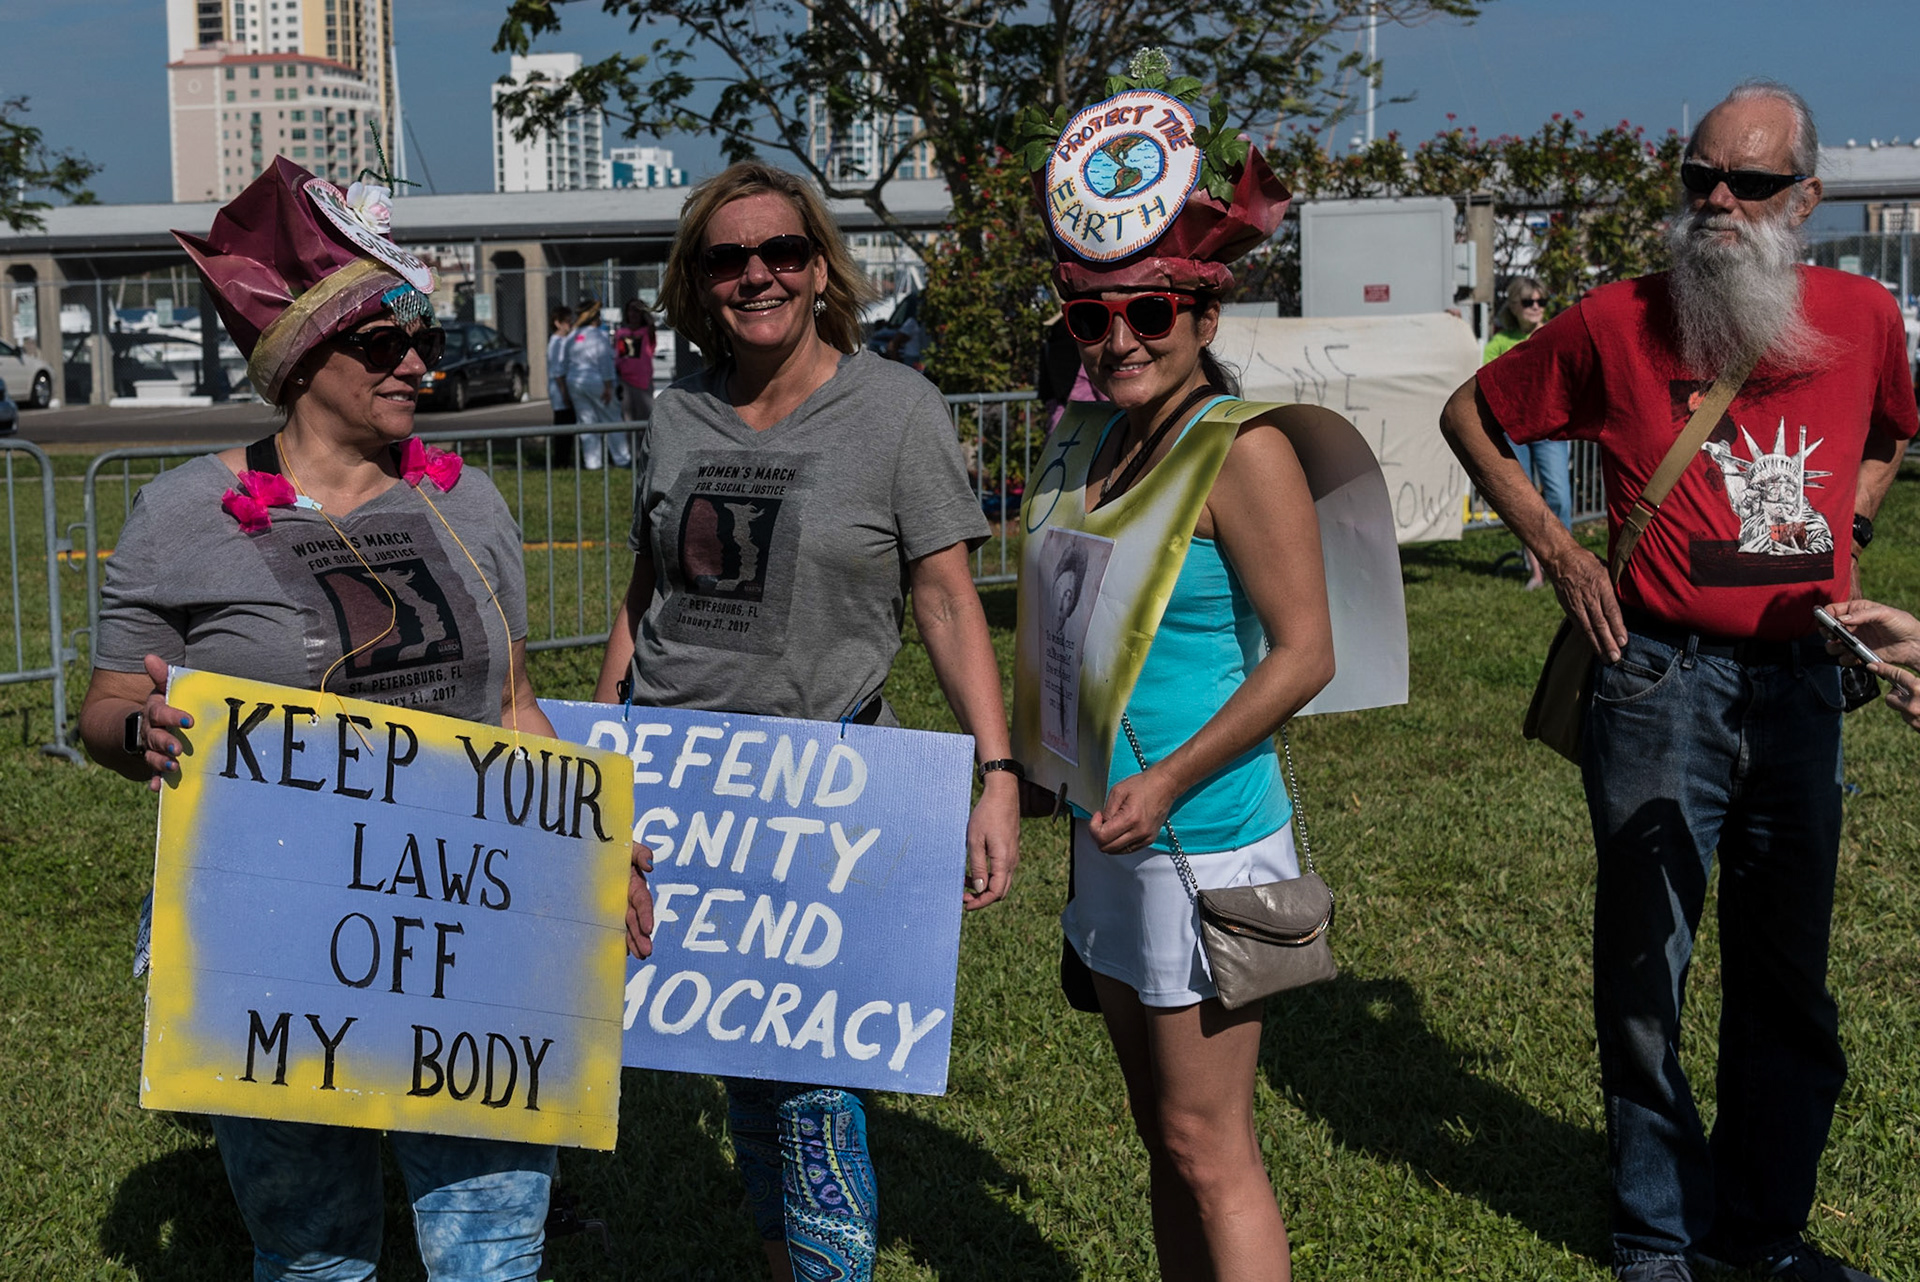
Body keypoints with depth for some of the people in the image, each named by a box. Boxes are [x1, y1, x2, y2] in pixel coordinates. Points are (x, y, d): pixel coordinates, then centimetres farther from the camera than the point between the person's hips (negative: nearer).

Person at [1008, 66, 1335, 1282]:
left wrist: (1169, 782, -20)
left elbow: (1303, 653, -16)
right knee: (1163, 1134, 16)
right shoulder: (1088, 439, 9)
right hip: (1115, 832, 8)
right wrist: (1050, 767, 14)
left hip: (1204, 838, -8)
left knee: (1211, 1148, -2)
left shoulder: (1241, 451, -14)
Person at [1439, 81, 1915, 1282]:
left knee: (1788, 979, 13)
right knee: (1646, 971, 6)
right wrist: (1558, 550, -2)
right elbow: (1472, 413, 7)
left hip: (1802, 683, 3)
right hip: (1664, 679, -3)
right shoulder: (1621, 321, -6)